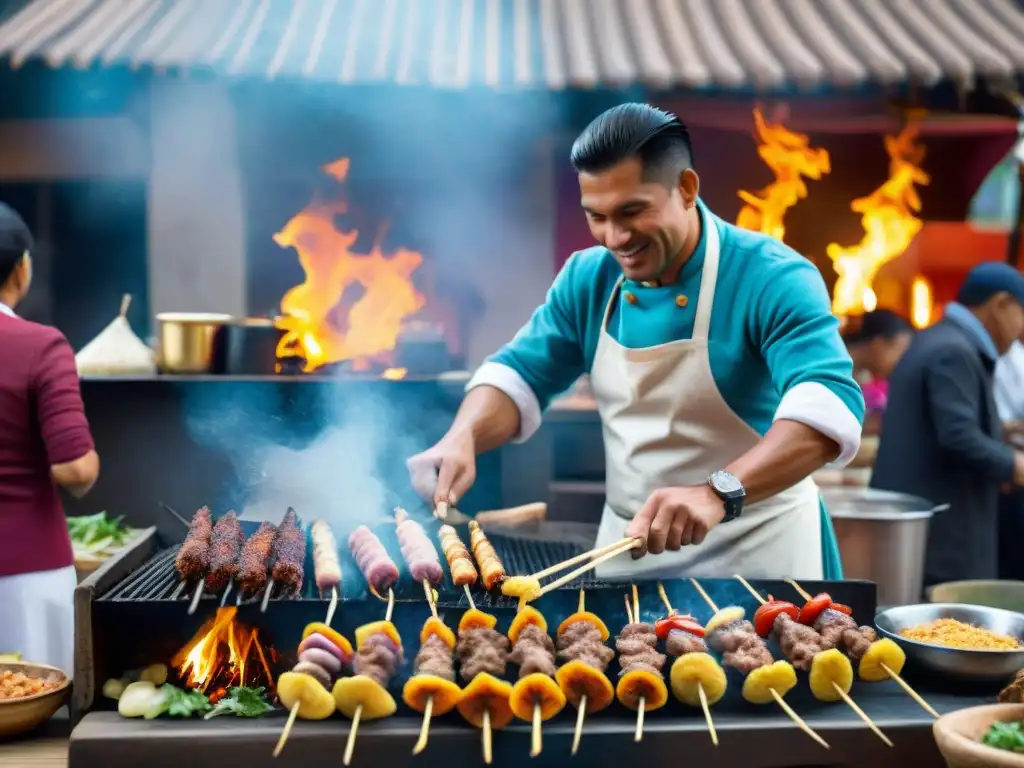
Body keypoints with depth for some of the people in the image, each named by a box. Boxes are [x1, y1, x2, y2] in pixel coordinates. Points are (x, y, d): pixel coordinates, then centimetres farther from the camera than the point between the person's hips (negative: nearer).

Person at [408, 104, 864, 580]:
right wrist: (462, 439, -17)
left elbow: (831, 408, -32)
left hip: (754, 555, -5)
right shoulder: (588, 279, -2)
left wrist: (719, 493, -48)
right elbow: (518, 376, 5)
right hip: (629, 544, 5)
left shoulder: (772, 279, -19)